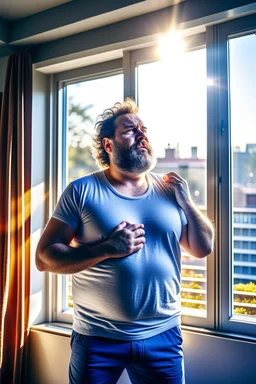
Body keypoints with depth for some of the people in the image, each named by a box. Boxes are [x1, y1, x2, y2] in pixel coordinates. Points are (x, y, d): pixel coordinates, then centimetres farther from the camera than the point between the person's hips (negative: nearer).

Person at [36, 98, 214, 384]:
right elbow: (44, 257, -11)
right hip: (97, 339, -2)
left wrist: (186, 202, -6)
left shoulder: (169, 190, 4)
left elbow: (202, 248, 8)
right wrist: (108, 249, -22)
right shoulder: (82, 190, -7)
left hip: (163, 337, 3)